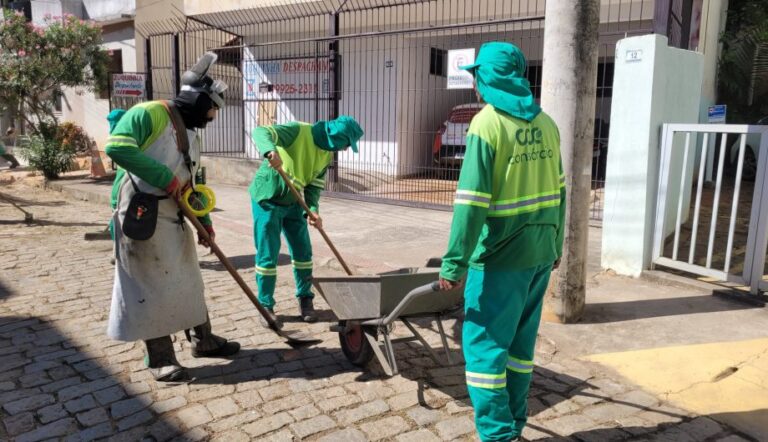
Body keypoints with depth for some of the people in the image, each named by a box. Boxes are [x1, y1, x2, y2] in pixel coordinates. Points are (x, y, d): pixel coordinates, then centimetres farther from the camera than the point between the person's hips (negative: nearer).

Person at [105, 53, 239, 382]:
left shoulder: (190, 135, 15)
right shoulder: (148, 114, -12)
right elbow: (117, 146, -28)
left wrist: (204, 221, 15)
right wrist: (166, 178, -24)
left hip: (174, 217, 9)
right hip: (141, 215, -9)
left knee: (187, 278, 16)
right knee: (152, 285, -1)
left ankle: (202, 340, 31)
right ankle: (159, 358, 13)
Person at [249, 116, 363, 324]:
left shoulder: (327, 154, 1)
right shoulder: (299, 131, -22)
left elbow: (315, 185, 2)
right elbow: (261, 132, -34)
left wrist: (313, 209, -17)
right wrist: (271, 150, -56)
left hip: (293, 203, 7)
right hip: (267, 199, -7)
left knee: (303, 251, 8)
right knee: (267, 255, -2)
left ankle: (305, 299, 23)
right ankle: (265, 305, 12)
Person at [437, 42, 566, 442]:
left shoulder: (488, 123, -13)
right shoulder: (545, 124, 8)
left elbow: (472, 201, -19)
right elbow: (557, 192, 13)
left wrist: (455, 262, -16)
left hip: (502, 254, -7)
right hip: (540, 251, 7)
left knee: (484, 344, 3)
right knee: (520, 341, 17)